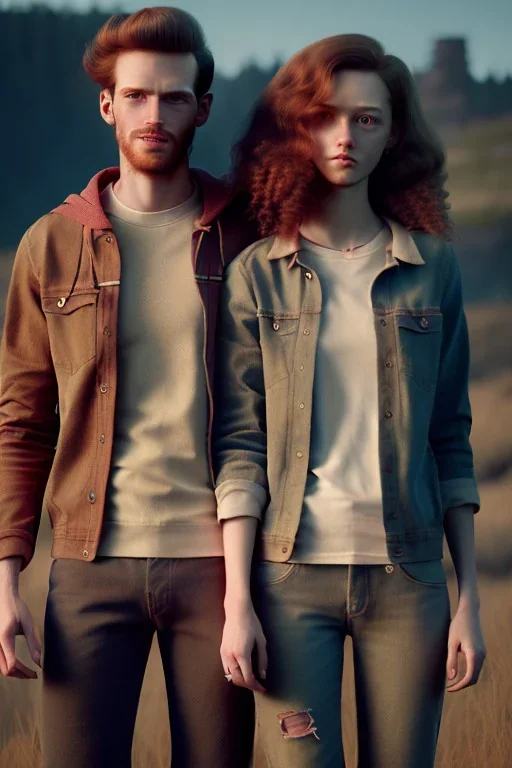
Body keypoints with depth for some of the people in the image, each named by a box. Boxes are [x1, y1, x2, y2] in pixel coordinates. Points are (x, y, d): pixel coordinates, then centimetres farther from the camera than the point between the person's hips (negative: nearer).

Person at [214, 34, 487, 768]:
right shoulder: (257, 274, 3)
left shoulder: (432, 266, 7)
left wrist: (469, 597, 4)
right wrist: (237, 602, -7)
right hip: (292, 575, -1)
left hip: (407, 576, 2)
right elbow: (239, 446, 0)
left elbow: (450, 440, 8)